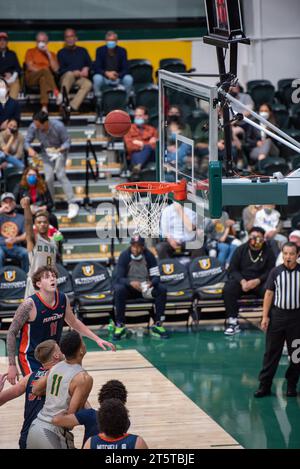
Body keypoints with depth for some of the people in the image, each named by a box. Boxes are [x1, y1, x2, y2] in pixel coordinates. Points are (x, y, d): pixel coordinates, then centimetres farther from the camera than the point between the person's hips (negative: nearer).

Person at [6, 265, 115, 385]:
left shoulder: (63, 299, -5)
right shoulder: (30, 305, -23)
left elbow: (73, 322, 14)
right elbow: (12, 333, -16)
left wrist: (97, 339, 11)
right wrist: (12, 365, -18)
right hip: (30, 358, -6)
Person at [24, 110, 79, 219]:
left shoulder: (58, 126, -30)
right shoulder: (33, 127, -23)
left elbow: (67, 142, -19)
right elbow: (27, 141, -10)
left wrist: (59, 150, -38)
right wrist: (29, 149, -33)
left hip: (60, 150, -3)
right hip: (46, 152, 3)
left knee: (60, 175, -19)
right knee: (49, 178, -8)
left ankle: (73, 204, -17)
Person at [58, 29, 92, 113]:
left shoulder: (82, 51, 24)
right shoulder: (61, 53, 17)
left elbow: (90, 64, 21)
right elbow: (60, 69, 6)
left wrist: (86, 69, -3)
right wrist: (73, 72, -10)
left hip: (81, 78, 2)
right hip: (66, 78, -1)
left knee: (88, 84, -34)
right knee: (69, 74, -39)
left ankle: (72, 106, -50)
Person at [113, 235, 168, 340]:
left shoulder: (149, 256, -8)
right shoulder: (124, 256, -13)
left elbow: (156, 276, -10)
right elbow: (119, 278, -18)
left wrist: (151, 283, -35)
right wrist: (131, 283, -40)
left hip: (145, 286, 2)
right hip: (128, 286, -2)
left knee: (162, 290, -25)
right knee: (119, 290, -36)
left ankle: (157, 324, -20)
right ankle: (120, 326, -30)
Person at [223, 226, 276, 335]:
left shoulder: (268, 252, 1)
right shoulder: (241, 250, 5)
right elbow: (233, 269, 2)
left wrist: (257, 281, -20)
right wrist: (242, 281, -16)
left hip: (260, 282, -1)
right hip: (241, 280, 1)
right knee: (228, 289, -29)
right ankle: (232, 321, -26)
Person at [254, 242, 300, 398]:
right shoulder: (276, 272, 0)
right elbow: (269, 294, 2)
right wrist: (265, 316, -4)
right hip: (277, 314, 0)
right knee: (272, 351, 3)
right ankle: (264, 385, 7)